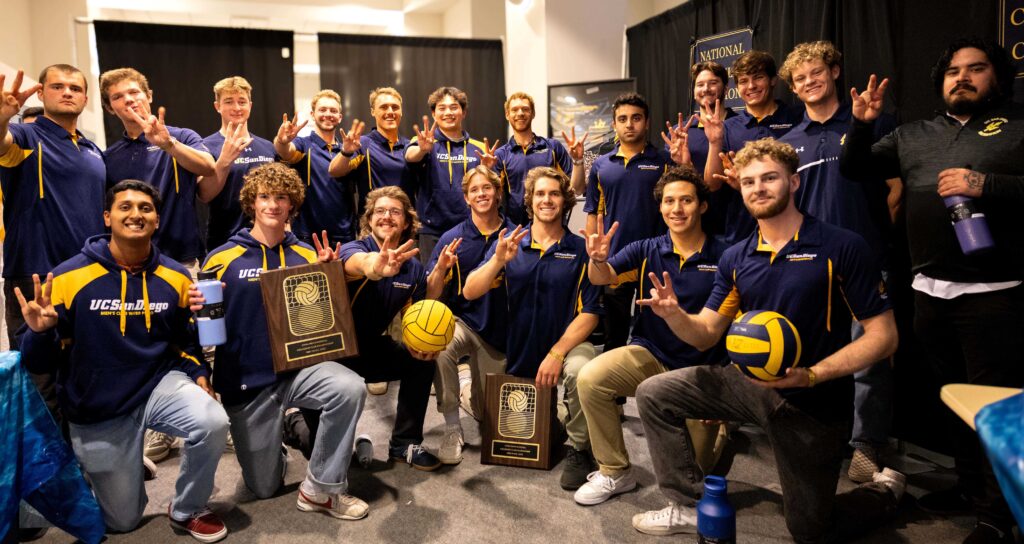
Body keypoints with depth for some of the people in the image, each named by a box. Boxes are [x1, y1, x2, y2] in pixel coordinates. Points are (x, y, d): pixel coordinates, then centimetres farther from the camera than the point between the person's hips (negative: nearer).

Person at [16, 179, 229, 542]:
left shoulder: (176, 277, -4)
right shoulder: (69, 277, -15)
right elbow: (41, 363, -10)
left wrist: (198, 372, -7)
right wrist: (39, 332, -31)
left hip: (159, 384, 2)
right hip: (97, 409, -1)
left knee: (213, 422, -31)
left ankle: (186, 511, -2)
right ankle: (91, 468, 47)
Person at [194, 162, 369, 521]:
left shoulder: (307, 256, 1)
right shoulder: (223, 259, -5)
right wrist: (197, 309, -23)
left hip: (298, 366, 1)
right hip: (246, 380, -1)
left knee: (351, 388, -33)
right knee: (264, 487, 9)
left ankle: (321, 488, -14)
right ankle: (282, 427, 41)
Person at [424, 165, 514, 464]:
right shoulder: (452, 238, -6)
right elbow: (431, 296, -9)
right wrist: (441, 267, -26)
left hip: (498, 329, 1)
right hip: (461, 320, -1)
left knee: (487, 411, 10)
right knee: (440, 348, -37)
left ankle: (474, 383, 46)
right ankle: (452, 430, -18)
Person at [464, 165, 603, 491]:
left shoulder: (580, 249, -5)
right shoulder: (508, 243, 0)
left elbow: (590, 312, -10)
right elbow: (469, 293, -10)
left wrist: (556, 353, -21)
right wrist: (498, 260, -28)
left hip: (567, 342, -3)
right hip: (518, 352, 3)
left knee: (580, 370, -35)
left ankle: (578, 448, -10)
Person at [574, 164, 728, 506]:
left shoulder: (723, 257, -7)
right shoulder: (647, 251, 0)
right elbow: (602, 278, -14)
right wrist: (598, 260, -37)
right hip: (650, 355, 2)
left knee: (697, 469, -2)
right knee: (589, 378, -25)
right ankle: (614, 473, -6)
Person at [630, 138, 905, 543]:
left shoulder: (841, 248, -14)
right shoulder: (735, 258, 1)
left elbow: (883, 336, -13)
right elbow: (705, 334, 1)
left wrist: (811, 375, -27)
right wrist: (674, 314, -23)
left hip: (812, 402, -4)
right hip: (749, 383, 5)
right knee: (653, 394, -7)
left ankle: (887, 489, 38)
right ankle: (691, 507, 6)